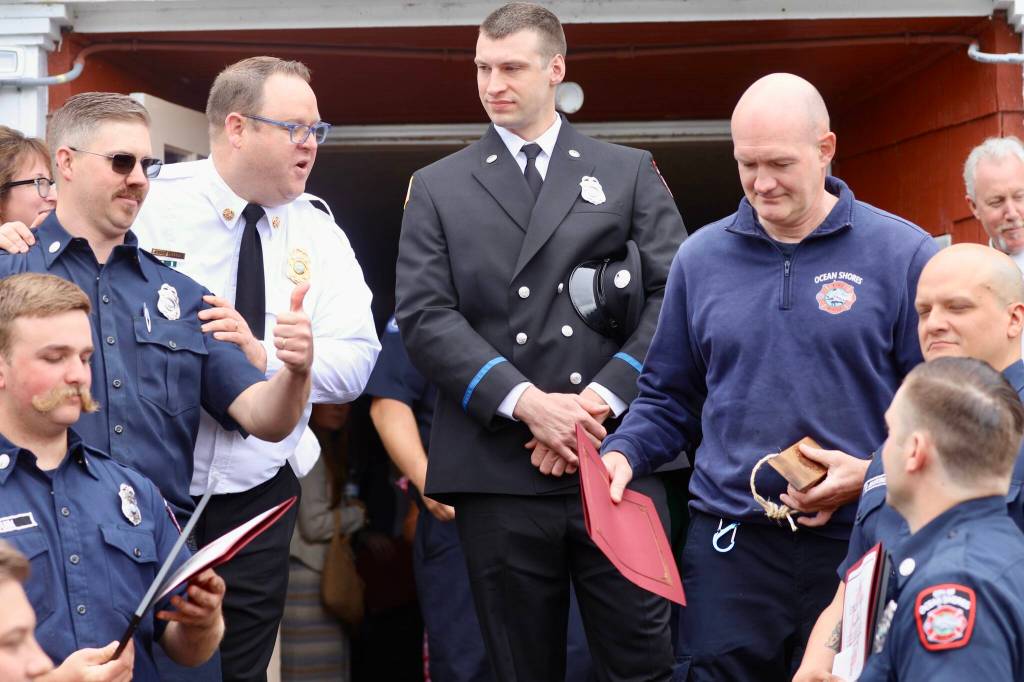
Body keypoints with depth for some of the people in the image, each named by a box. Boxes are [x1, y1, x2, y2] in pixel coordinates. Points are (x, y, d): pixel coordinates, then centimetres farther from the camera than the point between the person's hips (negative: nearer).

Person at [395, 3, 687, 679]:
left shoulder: (630, 173, 11)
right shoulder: (438, 188, 11)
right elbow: (424, 315, 0)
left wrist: (603, 396, -11)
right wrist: (525, 402, -13)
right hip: (497, 467, 0)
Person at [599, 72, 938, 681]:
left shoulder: (903, 254, -2)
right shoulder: (701, 258, 8)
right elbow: (669, 399, 14)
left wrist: (876, 474, -14)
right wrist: (623, 454, -4)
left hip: (857, 541, -2)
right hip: (730, 540, 2)